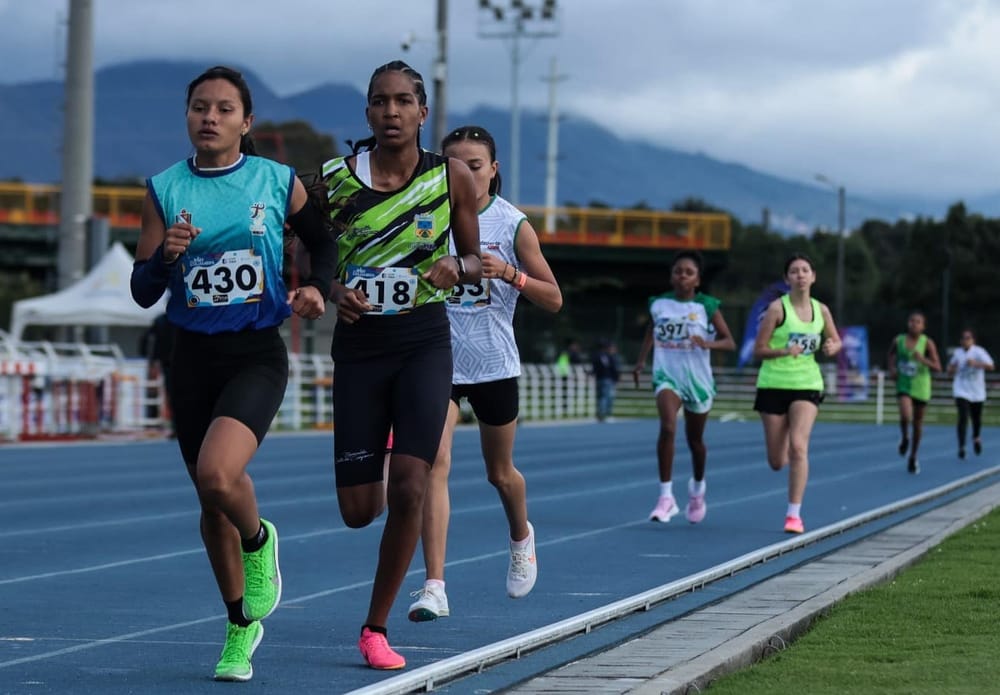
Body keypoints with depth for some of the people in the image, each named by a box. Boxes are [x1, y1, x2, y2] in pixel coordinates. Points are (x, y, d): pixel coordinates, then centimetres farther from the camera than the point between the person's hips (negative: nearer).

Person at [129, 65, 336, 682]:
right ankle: (242, 625, 31)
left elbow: (324, 242, 15)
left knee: (218, 474, -27)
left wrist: (318, 287, -4)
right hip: (193, 356, 3)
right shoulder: (165, 190, 1)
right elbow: (142, 293, 1)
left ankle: (259, 541, 8)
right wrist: (165, 254, -19)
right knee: (212, 503, 12)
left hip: (257, 354, -3)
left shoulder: (279, 183, -2)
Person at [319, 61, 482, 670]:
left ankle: (376, 629, 3)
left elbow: (475, 263, 8)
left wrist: (456, 267, -15)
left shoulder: (453, 177, -2)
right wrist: (333, 293, -15)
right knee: (358, 511, 2)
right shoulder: (335, 179, -4)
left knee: (409, 492, -13)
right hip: (359, 346, 1)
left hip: (424, 345, 0)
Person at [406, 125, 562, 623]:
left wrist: (510, 273, -20)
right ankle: (434, 587, -21)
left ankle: (521, 537, 50)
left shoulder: (513, 225, -5)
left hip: (494, 364, 0)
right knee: (434, 462, -18)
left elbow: (553, 300, -3)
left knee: (500, 472, 16)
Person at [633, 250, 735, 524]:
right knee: (667, 427, -25)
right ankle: (666, 496, -22)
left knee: (695, 440, 16)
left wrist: (708, 343, -25)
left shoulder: (706, 306, -6)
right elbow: (650, 333, 19)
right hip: (667, 376, 0)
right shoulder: (658, 304, 1)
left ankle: (697, 489, 44)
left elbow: (730, 342, -6)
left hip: (698, 379, 0)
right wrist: (641, 360, 7)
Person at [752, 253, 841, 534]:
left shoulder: (821, 310, 3)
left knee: (798, 446, -19)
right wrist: (784, 351, -25)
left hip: (807, 385, 1)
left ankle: (794, 514, -13)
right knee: (777, 462, 3)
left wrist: (831, 347, -6)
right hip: (774, 384, -1)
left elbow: (836, 341, 18)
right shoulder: (777, 308, -8)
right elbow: (759, 350, -7)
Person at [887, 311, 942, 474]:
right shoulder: (898, 341, -2)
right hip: (903, 385, 0)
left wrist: (923, 360, -26)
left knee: (918, 422, 9)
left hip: (921, 387, 0)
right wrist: (892, 369, -1)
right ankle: (905, 437, 10)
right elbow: (892, 356, 18)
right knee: (905, 416, -25)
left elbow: (937, 367, -8)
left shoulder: (927, 343, -7)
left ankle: (913, 458, 26)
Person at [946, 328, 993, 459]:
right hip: (962, 391, 0)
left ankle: (976, 438, 44)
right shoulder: (957, 353, 3)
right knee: (963, 417, -16)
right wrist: (952, 368, -10)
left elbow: (990, 366, -21)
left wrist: (976, 363, -35)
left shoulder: (979, 352, -8)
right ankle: (961, 447, -14)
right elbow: (950, 373, 14)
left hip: (977, 392, 0)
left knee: (976, 418, 12)